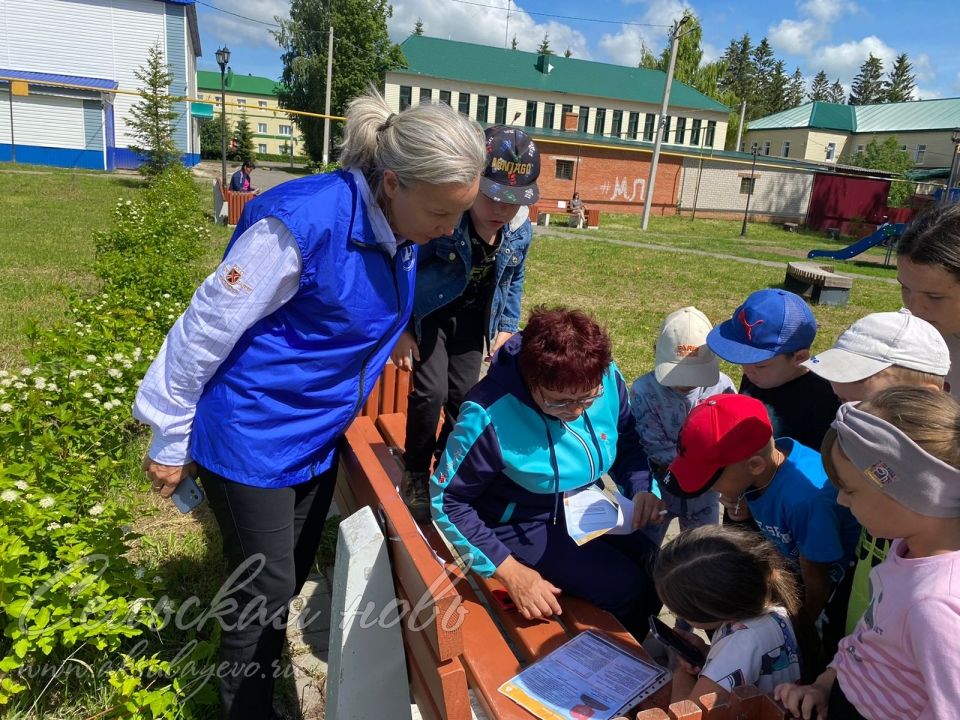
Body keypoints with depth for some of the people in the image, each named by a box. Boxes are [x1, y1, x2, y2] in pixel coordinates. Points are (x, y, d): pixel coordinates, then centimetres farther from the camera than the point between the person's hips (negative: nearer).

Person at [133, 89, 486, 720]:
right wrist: (171, 444, -10)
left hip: (319, 436, 7)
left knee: (294, 573, 20)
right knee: (266, 587, 6)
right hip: (251, 438, -7)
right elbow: (205, 330, -20)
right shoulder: (306, 222, -29)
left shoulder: (403, 232, -5)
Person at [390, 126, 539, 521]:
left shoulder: (521, 231, -13)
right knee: (431, 391, -13)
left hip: (472, 315, 5)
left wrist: (507, 327, 2)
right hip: (427, 311, -4)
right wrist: (399, 327, -17)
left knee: (463, 395, 6)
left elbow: (513, 282, 7)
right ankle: (416, 474, 10)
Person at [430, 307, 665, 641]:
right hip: (525, 525, -6)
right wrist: (509, 570, -23)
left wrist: (642, 489, -16)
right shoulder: (491, 417, -29)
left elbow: (628, 443, 4)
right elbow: (448, 500, -19)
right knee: (626, 588, -20)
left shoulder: (608, 378, -15)